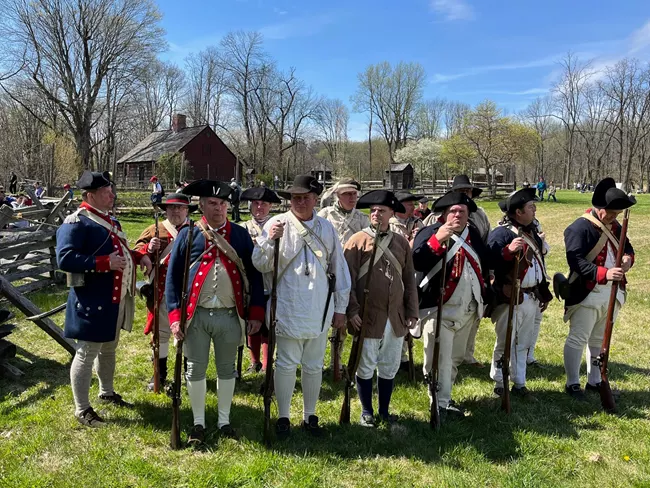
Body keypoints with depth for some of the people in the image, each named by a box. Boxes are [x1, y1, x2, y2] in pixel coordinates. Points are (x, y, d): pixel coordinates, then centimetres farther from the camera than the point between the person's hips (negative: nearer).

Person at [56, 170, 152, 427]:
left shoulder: (109, 220, 13)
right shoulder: (76, 223, -17)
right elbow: (65, 259, -26)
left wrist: (139, 256, 3)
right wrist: (104, 262, -29)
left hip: (114, 300, 9)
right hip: (93, 302, -9)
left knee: (108, 348, 23)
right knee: (87, 353, 2)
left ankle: (107, 392, 42)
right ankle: (82, 409, 15)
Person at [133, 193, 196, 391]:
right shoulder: (154, 231, 3)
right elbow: (137, 254, -1)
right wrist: (149, 249, -20)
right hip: (162, 291, 0)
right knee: (161, 332, 11)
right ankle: (159, 375, 26)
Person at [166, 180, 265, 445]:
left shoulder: (240, 235, 3)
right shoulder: (188, 234, 0)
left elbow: (254, 275, 4)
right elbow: (173, 275, 0)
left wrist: (256, 312, -1)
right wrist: (174, 315, -7)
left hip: (230, 315, 1)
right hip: (196, 315, -1)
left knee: (227, 369, 13)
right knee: (195, 370, 8)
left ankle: (224, 421, 29)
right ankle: (198, 423, 26)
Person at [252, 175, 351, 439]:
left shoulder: (326, 227, 8)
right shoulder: (277, 224, -2)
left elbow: (339, 268, 13)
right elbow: (260, 264, -6)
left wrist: (340, 308, 12)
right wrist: (269, 240, -24)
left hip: (320, 309, 3)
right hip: (288, 308, -3)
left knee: (314, 366, 13)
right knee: (287, 364, 5)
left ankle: (310, 416, 29)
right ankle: (283, 417, 22)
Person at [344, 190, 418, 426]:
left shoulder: (401, 242, 8)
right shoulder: (358, 240, -3)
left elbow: (410, 280, 10)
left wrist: (412, 312, 6)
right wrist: (352, 310, -11)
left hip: (396, 318, 4)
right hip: (368, 318, -3)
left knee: (390, 368, 14)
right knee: (365, 367, 8)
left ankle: (385, 410, 31)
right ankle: (367, 412, 25)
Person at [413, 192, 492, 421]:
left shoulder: (474, 235, 10)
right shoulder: (430, 232, -10)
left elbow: (485, 263, 21)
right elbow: (417, 262, -26)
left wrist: (484, 296, 15)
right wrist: (438, 239, -35)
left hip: (467, 310, 7)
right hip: (438, 309, -7)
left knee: (456, 358, 18)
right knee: (439, 360, -5)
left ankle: (444, 396, 33)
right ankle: (440, 404, 6)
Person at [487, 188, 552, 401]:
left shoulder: (531, 231, 12)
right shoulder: (501, 232, -16)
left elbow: (539, 262, 19)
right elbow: (490, 261, -26)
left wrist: (544, 293, 19)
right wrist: (508, 250, -40)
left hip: (531, 298, 8)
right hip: (511, 299, -8)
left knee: (523, 344, 15)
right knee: (505, 343, 3)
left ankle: (519, 384, 26)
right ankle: (499, 384, 17)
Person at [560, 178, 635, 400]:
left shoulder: (615, 226, 11)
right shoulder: (579, 228, -15)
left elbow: (627, 248, 19)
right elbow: (576, 261, -24)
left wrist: (628, 258, -6)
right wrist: (604, 273, -35)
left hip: (613, 294, 8)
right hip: (587, 295, -8)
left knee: (599, 341, 17)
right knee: (577, 339, 2)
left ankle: (594, 382, 29)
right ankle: (572, 384, 13)